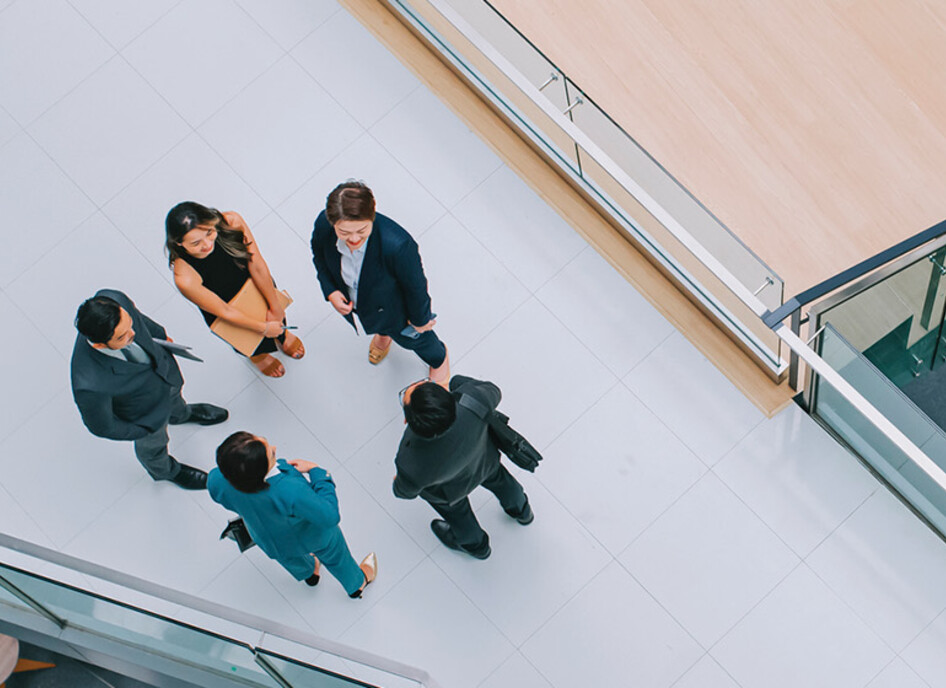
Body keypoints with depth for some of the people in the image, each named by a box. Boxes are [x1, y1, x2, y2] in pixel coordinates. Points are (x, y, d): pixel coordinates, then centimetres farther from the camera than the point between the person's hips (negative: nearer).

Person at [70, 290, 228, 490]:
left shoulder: (114, 301, -37)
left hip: (162, 366, 4)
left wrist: (160, 334, 9)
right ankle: (164, 470, 66)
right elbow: (101, 426, -26)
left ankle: (181, 414, 75)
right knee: (153, 445, 31)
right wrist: (144, 430, -11)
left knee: (174, 394, 38)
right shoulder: (89, 386, -49)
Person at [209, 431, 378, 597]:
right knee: (332, 552, 32)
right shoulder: (291, 492, -49)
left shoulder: (217, 480, -36)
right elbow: (329, 516, -34)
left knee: (293, 559, 39)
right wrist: (315, 471, -27)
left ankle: (309, 573, 73)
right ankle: (356, 583, 63)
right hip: (310, 535, -4)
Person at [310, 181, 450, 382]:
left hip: (392, 308, -3)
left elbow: (415, 286, -27)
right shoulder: (323, 225, -36)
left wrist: (419, 319, -10)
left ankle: (439, 360, 68)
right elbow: (319, 255, -8)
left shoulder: (397, 245, -49)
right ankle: (383, 334, 79)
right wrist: (330, 292, -19)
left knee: (411, 338, 31)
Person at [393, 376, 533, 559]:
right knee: (495, 477, 38)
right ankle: (521, 511, 71)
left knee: (455, 509, 34)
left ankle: (475, 544, 68)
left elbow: (407, 491, -19)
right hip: (485, 458, 2)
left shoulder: (412, 467, -46)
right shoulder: (473, 399, -44)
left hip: (450, 488, -2)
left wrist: (397, 483, 4)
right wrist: (456, 381, -2)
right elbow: (493, 392, -17)